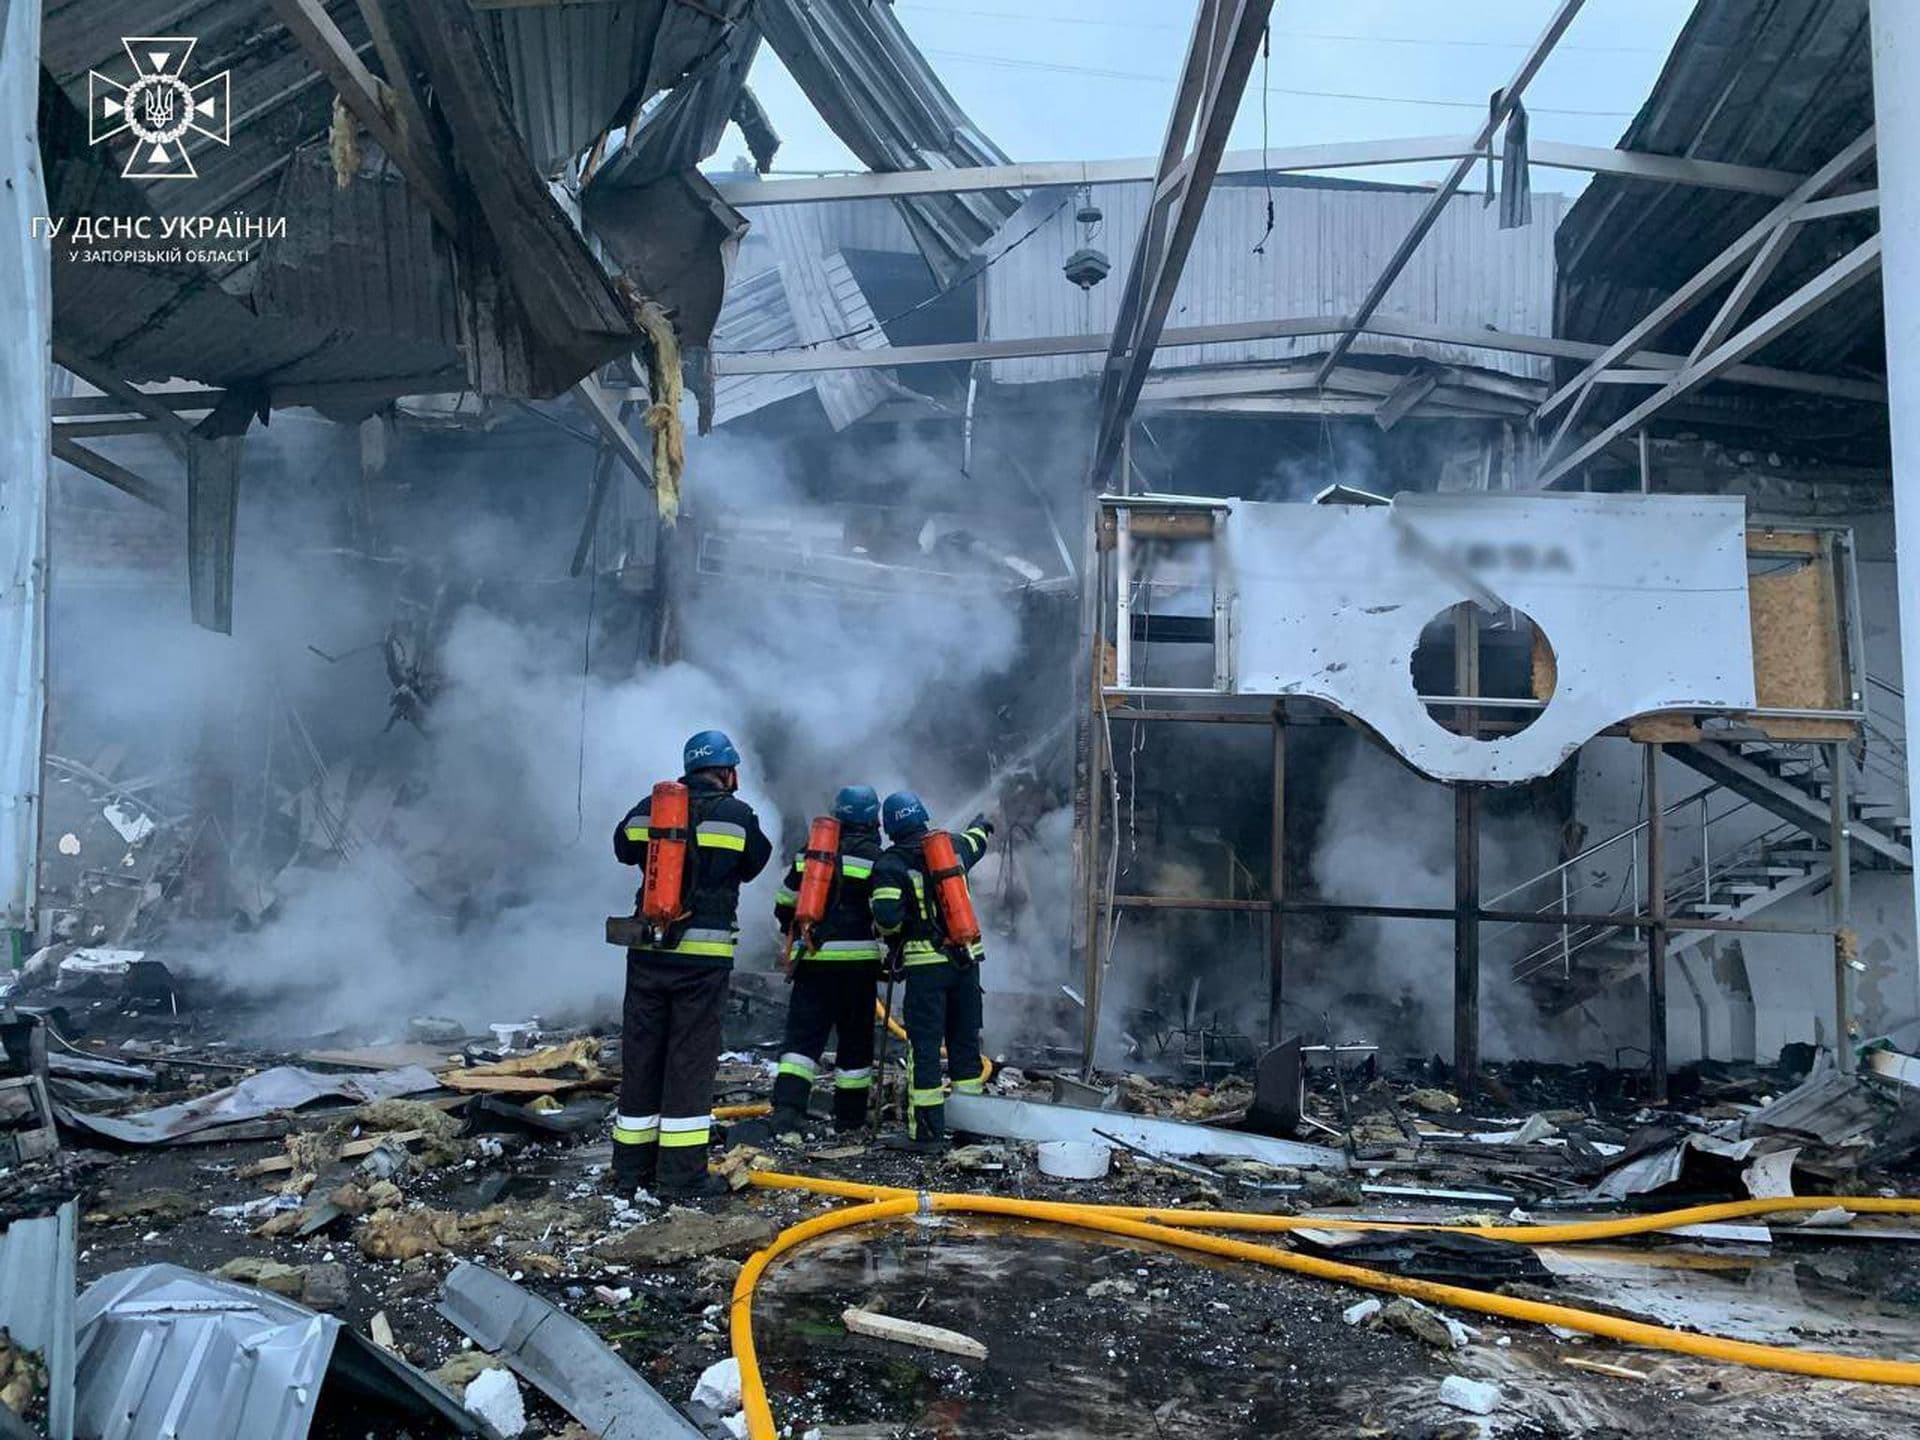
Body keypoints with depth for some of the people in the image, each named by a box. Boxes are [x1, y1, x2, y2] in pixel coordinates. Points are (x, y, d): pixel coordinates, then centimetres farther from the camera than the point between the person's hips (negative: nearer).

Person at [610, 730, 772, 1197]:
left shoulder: (648, 807, 8)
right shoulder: (737, 814, -4)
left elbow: (623, 849, 25)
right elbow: (754, 865, 9)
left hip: (648, 949, 4)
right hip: (703, 953, -4)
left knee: (640, 1052, 11)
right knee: (691, 1057, 1)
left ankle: (632, 1165, 18)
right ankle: (681, 1170, 2)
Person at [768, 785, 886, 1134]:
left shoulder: (810, 853, 11)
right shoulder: (874, 858, -4)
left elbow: (785, 906, 17)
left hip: (812, 960, 3)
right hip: (857, 960, -3)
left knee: (802, 1036, 3)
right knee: (855, 1039, 10)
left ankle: (787, 1107, -13)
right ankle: (849, 1115, 17)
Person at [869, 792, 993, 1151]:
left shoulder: (890, 865, -7)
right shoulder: (951, 848, 9)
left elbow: (887, 916, -18)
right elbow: (973, 842, 33)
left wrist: (888, 932, 5)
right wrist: (979, 825, 56)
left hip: (925, 965, -5)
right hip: (966, 959, 5)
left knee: (924, 1046, -1)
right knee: (966, 1041, 13)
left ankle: (927, 1131, -2)